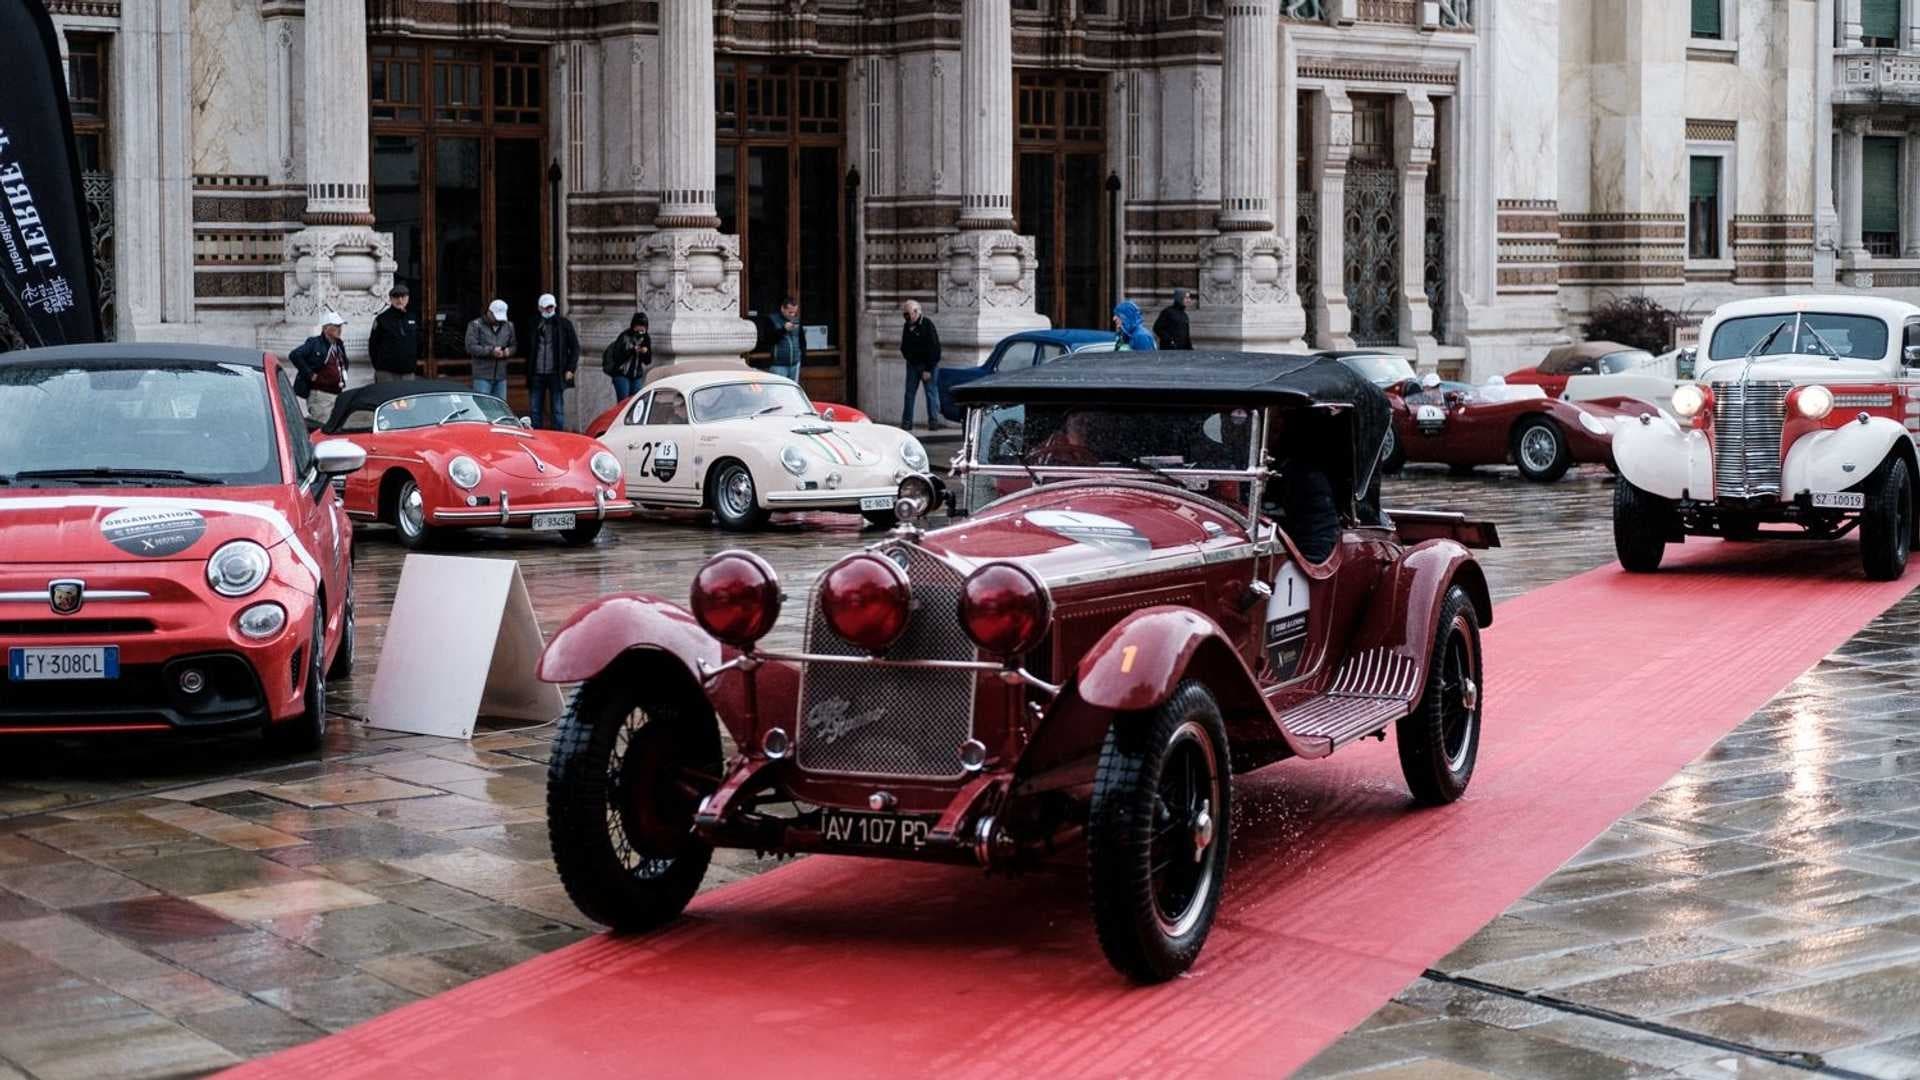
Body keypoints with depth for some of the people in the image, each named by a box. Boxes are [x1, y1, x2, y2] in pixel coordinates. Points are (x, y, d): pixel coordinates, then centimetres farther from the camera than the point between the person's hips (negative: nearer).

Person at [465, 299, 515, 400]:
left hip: (501, 376, 5)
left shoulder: (508, 326, 13)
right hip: (483, 376, -5)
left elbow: (513, 345, 18)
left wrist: (508, 351, -6)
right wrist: (491, 350, -22)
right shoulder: (475, 325, -4)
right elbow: (471, 347, -13)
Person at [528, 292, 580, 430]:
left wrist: (570, 369, -5)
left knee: (557, 410, 0)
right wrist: (528, 374, 7)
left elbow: (575, 347, 4)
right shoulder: (534, 325, 10)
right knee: (535, 411, 6)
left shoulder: (564, 323, 3)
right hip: (537, 374, 3)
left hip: (555, 374, -3)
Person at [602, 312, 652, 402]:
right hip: (621, 374, -5)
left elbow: (648, 361, 7)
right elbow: (617, 356, -16)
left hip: (636, 376, 5)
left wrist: (646, 352, -14)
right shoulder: (625, 337, -10)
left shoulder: (646, 338, 5)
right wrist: (632, 350, -27)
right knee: (624, 402, -13)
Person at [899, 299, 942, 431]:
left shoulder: (927, 325, -13)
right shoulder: (907, 326, 9)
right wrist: (904, 353, -1)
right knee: (909, 392, 4)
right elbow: (904, 345, 21)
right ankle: (906, 422, 7)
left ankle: (933, 421, 1)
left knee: (930, 392, -4)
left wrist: (928, 369, -19)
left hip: (927, 365, -7)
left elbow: (934, 348, -16)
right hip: (912, 364, 7)